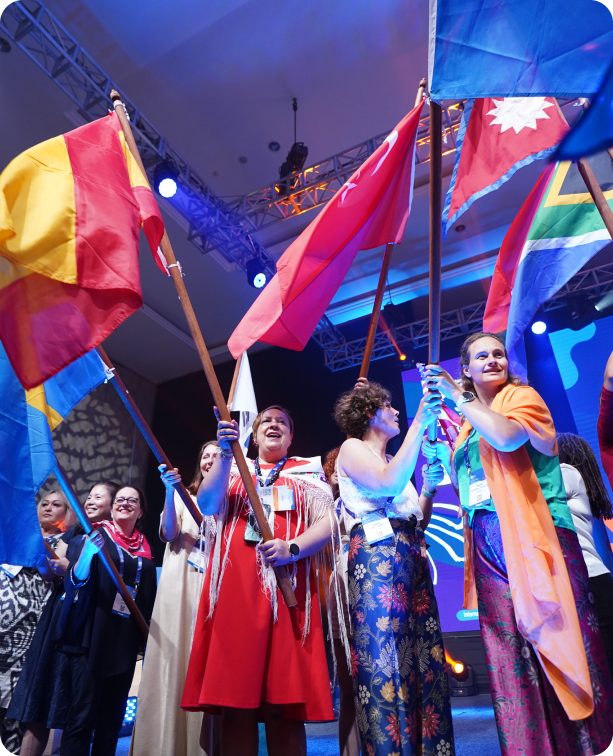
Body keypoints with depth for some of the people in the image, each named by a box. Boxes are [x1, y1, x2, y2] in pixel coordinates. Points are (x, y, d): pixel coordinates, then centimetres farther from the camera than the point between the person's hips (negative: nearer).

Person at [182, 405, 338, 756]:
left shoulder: (308, 471, 15)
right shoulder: (233, 469, 19)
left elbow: (327, 522, 3)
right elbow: (207, 505, 1)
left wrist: (292, 549, -15)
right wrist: (225, 453, -11)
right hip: (235, 583, 1)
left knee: (285, 707, -2)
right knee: (235, 704, 0)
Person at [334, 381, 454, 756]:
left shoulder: (392, 461, 26)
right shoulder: (352, 449, 4)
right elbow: (389, 484, -17)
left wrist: (429, 488, 5)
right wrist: (420, 423, -16)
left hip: (413, 559, 8)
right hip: (378, 556, -7)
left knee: (425, 660, 4)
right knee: (386, 661, -9)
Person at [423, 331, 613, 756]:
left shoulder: (522, 396, 2)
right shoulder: (470, 423, 19)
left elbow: (508, 436, -21)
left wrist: (457, 396, -12)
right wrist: (442, 460, 8)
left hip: (534, 537, -6)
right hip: (489, 549, 6)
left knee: (556, 646, -2)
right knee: (510, 660, 6)